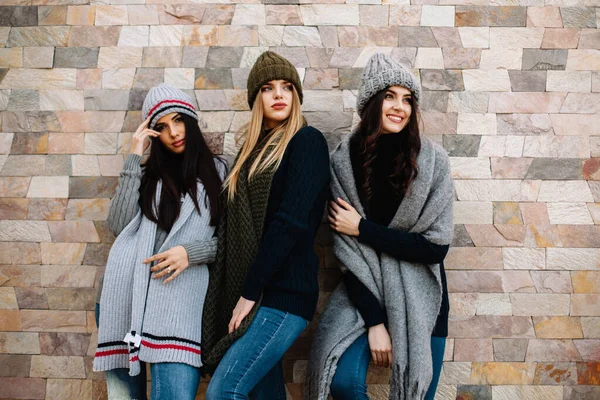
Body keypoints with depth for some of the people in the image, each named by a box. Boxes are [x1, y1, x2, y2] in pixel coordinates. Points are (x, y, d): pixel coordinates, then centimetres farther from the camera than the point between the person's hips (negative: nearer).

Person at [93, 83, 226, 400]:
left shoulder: (218, 171, 15)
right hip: (125, 295, 3)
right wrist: (133, 159, 5)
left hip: (179, 291, -2)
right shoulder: (146, 173, 21)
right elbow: (119, 226, 4)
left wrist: (192, 252, -10)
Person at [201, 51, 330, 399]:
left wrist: (251, 293, -15)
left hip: (285, 292, -7)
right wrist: (240, 294, 3)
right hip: (248, 293, 7)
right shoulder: (255, 148, 17)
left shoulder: (308, 141, -4)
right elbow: (238, 227, 14)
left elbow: (292, 220, -15)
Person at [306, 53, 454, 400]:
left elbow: (437, 246, -11)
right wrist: (374, 321, -14)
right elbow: (347, 249, -9)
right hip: (364, 292, 0)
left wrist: (363, 228, -13)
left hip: (420, 296, 0)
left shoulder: (433, 161, -8)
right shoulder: (344, 161, -6)